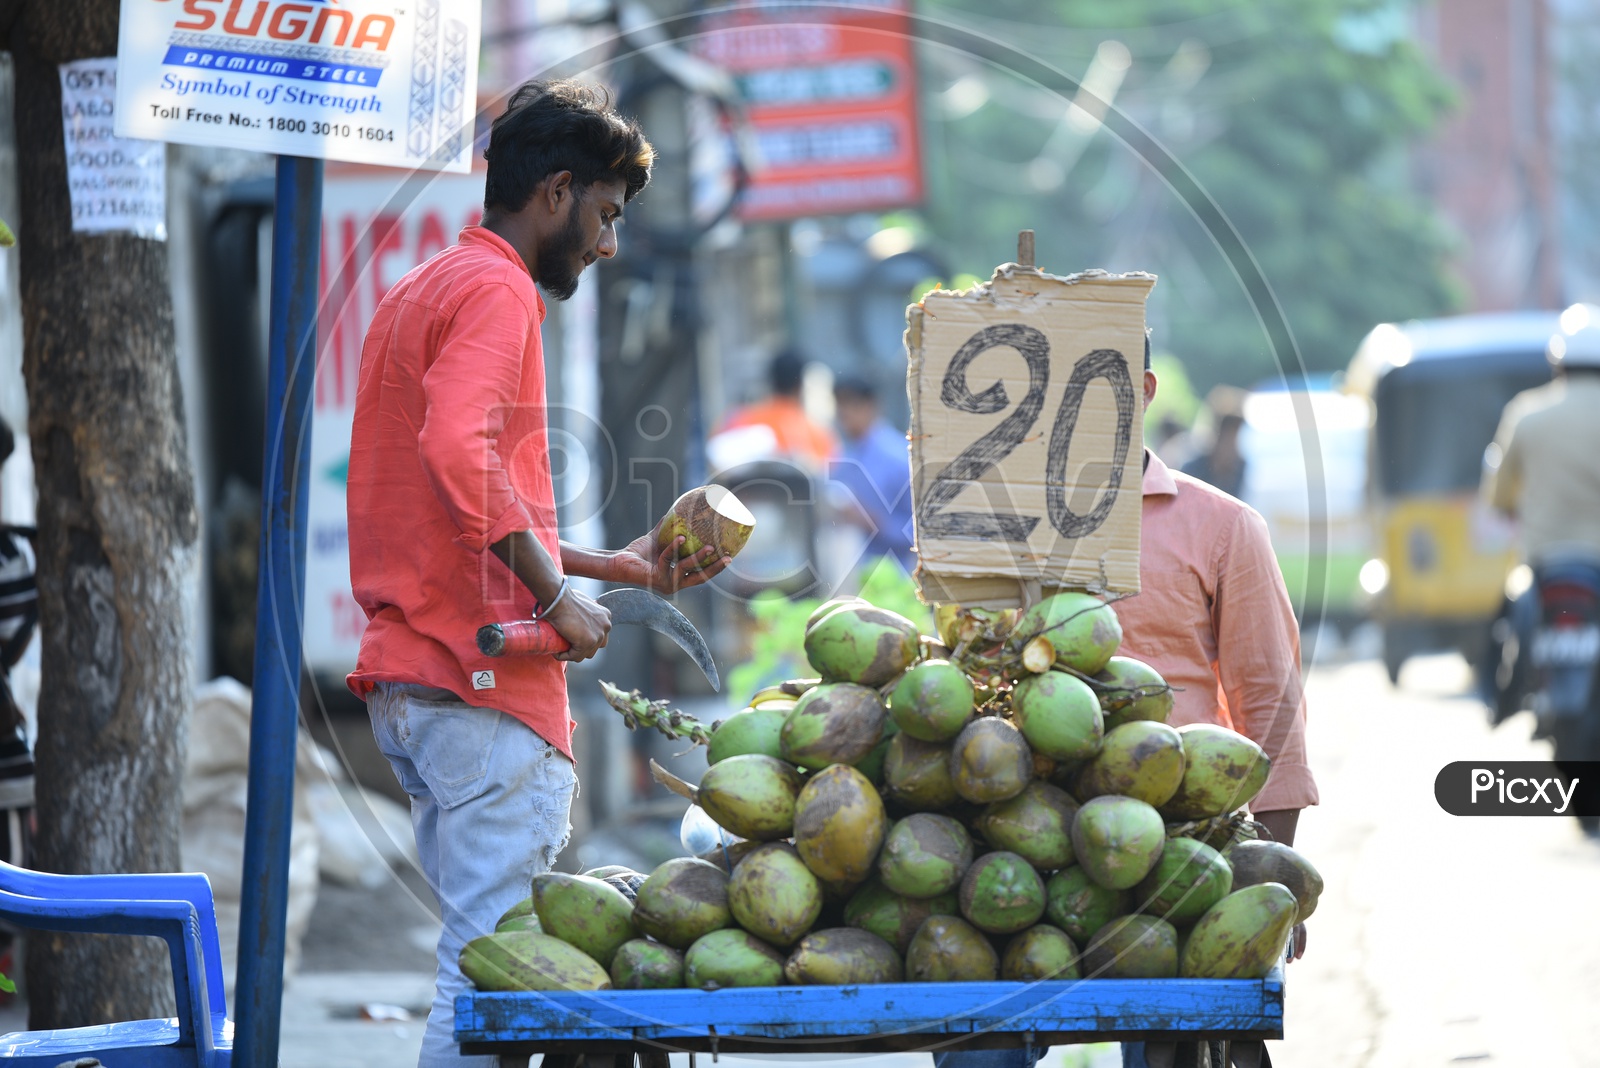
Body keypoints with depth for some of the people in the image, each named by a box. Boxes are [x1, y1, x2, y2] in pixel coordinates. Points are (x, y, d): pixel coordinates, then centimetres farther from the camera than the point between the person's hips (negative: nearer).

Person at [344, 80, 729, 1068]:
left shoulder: (421, 292, 23)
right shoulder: (496, 290, -8)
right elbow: (459, 451, -26)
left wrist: (616, 566, 25)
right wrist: (557, 594, -18)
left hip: (408, 676, 10)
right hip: (487, 684, -10)